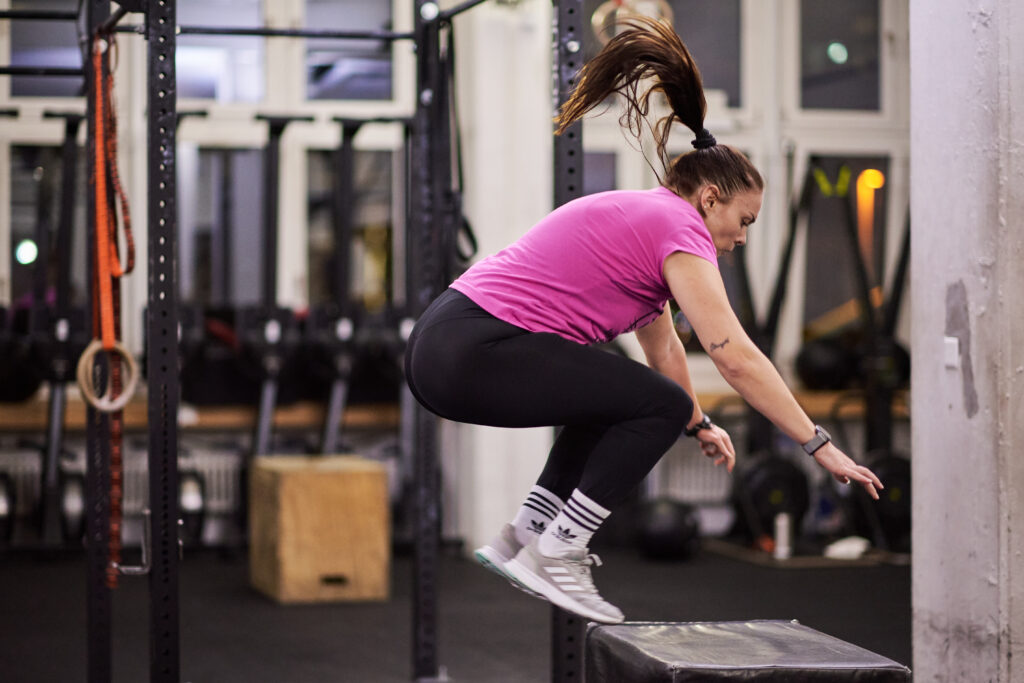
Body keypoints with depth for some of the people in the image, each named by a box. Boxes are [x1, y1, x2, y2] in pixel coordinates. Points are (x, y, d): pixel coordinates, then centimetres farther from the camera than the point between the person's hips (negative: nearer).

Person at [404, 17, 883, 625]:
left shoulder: (644, 215, 22)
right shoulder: (680, 229, -6)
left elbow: (663, 345, 35)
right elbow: (738, 358, -12)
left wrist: (699, 424, 45)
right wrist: (821, 447, -8)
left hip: (447, 340, 10)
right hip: (474, 353, -10)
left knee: (621, 394, 25)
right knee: (661, 406, -6)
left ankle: (526, 536, 21)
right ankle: (556, 557, -2)